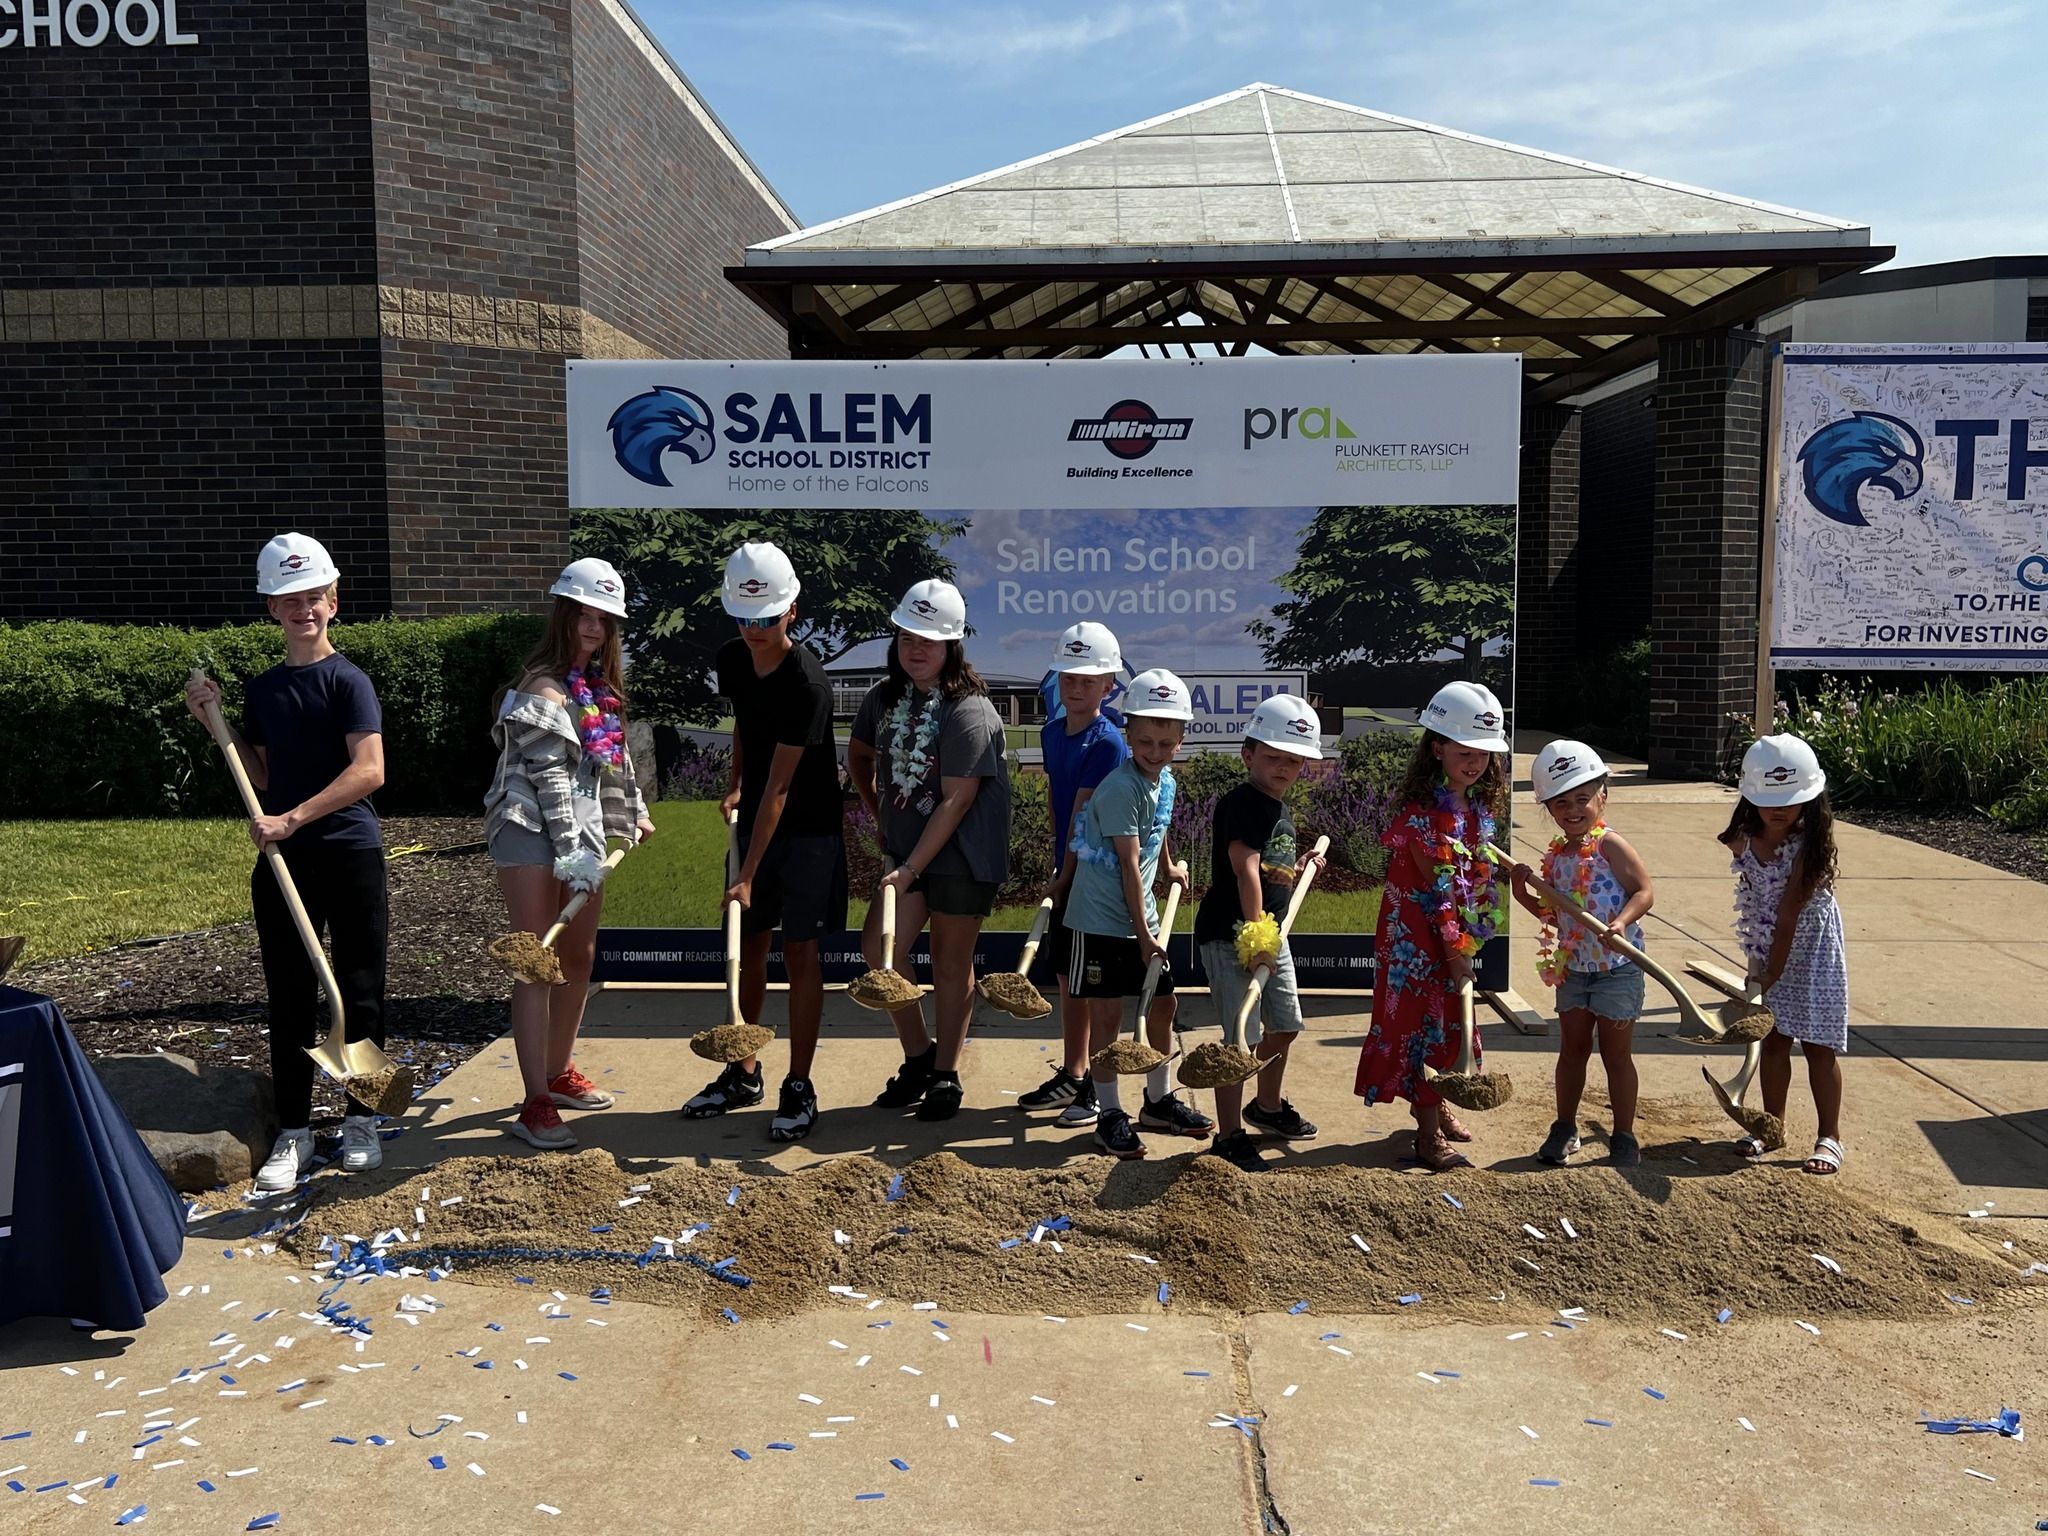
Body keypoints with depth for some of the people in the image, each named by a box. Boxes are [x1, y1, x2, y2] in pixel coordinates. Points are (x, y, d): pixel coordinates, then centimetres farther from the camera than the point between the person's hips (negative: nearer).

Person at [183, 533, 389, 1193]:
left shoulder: (348, 681, -7)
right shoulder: (262, 690, 11)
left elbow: (369, 771, -18)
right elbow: (263, 779, 16)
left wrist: (293, 819, -21)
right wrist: (217, 722, 6)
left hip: (351, 856, -5)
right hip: (282, 863, 5)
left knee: (360, 990, 4)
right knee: (289, 996, 8)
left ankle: (360, 1120, 19)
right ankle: (294, 1131, 17)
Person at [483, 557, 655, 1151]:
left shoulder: (599, 687, 14)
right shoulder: (544, 687, -12)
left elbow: (615, 759, 28)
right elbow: (548, 774, -18)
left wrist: (633, 812, 35)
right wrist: (570, 850, -22)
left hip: (583, 833, 9)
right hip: (533, 833, -9)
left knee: (579, 959, 15)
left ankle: (559, 1073, 31)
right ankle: (535, 1106, -8)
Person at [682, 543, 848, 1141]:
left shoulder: (805, 684, -25)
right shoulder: (732, 660, -4)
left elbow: (779, 787, -26)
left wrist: (748, 874, -25)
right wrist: (736, 785, 5)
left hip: (808, 833, -7)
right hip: (755, 824, 7)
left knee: (800, 954, -2)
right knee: (748, 947, 13)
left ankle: (799, 1089, 9)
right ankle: (743, 1074, 26)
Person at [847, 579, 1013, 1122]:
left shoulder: (968, 709, -19)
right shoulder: (884, 696, 2)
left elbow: (956, 800, -21)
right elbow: (859, 755, 22)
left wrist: (911, 868, -21)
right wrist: (879, 816, 14)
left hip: (962, 853, -6)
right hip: (904, 847, 6)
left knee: (951, 962, 5)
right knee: (878, 946, -4)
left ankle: (946, 1074, 21)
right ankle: (918, 1057, 16)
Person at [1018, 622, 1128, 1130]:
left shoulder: (1107, 742, -17)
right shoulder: (1052, 732, 8)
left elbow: (1084, 816, -16)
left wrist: (1065, 877, -12)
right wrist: (1057, 871, 9)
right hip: (1066, 875, 8)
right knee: (1068, 976, 16)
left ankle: (1099, 1089, 8)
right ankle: (1071, 1076, 29)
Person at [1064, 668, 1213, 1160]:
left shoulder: (1165, 781, 5)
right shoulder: (1121, 788, -20)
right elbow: (1129, 865, -21)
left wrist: (1171, 868, 38)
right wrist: (1143, 934, -20)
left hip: (1142, 916, 8)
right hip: (1101, 920, -8)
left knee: (1163, 1005, 13)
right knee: (1107, 1013, -2)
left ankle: (1159, 1099, 30)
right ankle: (1109, 1114, 9)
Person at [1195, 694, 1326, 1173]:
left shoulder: (1281, 810, 14)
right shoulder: (1241, 803, -16)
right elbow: (1245, 869, -26)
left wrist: (1303, 868, 7)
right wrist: (1256, 934, -32)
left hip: (1272, 932, 10)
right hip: (1229, 935, -10)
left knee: (1285, 1025, 21)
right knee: (1243, 1037, -7)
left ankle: (1268, 1107, 43)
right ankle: (1229, 1136, 4)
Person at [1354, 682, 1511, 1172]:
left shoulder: (1481, 808, 4)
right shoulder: (1421, 810, -20)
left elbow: (1478, 876, 12)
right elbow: (1436, 887, -20)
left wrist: (1469, 941, 8)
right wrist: (1454, 948, -18)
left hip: (1459, 933, 8)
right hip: (1418, 932, -8)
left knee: (1450, 1018, 18)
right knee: (1421, 1020, -1)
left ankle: (1435, 1107, 36)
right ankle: (1430, 1137, 6)